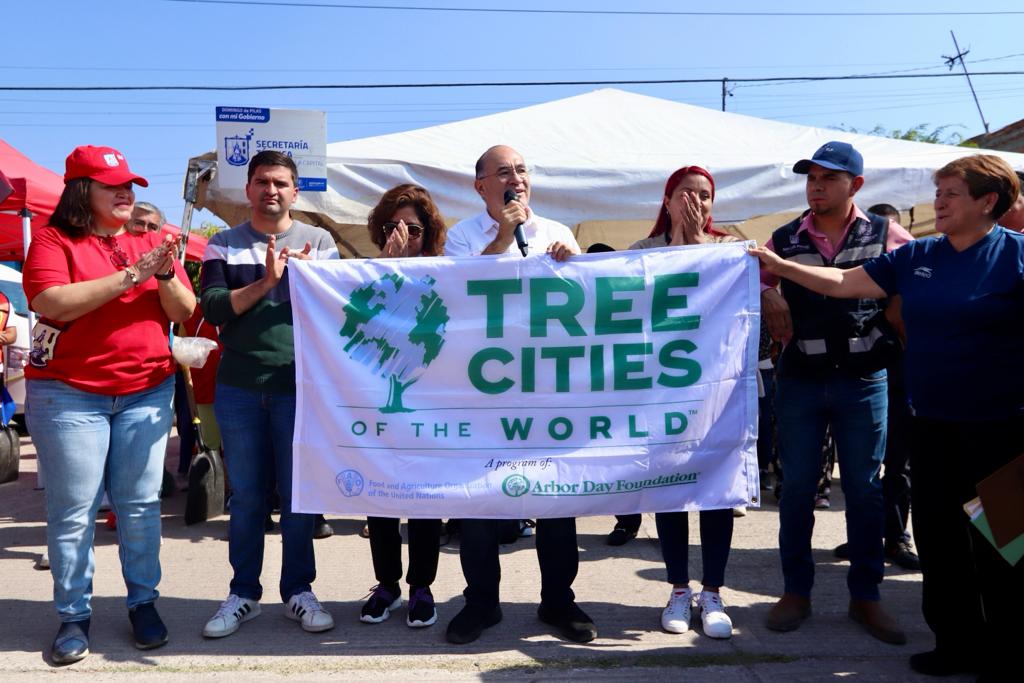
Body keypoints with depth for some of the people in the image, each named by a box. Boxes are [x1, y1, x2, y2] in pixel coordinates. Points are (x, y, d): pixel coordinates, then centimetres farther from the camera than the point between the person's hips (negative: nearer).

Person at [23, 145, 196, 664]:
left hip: (147, 393, 3)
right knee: (73, 510, 2)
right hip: (68, 395, -3)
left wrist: (166, 276, -16)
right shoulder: (53, 240, 0)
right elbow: (50, 302, -18)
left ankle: (143, 603, 18)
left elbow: (184, 312, 4)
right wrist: (129, 276, -19)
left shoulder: (149, 241, 10)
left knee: (140, 505, 5)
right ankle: (73, 615, 15)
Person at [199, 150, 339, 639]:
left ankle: (298, 590, 19)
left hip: (299, 384, -1)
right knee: (246, 494, 9)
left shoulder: (319, 241, 5)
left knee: (298, 492, 6)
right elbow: (213, 309, -6)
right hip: (238, 387, 1)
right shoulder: (223, 244, 7)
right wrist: (267, 281, -17)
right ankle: (244, 593, 22)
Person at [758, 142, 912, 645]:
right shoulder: (785, 240, 3)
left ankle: (865, 596, 22)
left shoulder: (885, 235, 1)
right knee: (797, 487, 7)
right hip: (800, 379, 1)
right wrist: (768, 297, -9)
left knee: (864, 489, 8)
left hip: (863, 379, 0)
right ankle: (796, 592, 21)